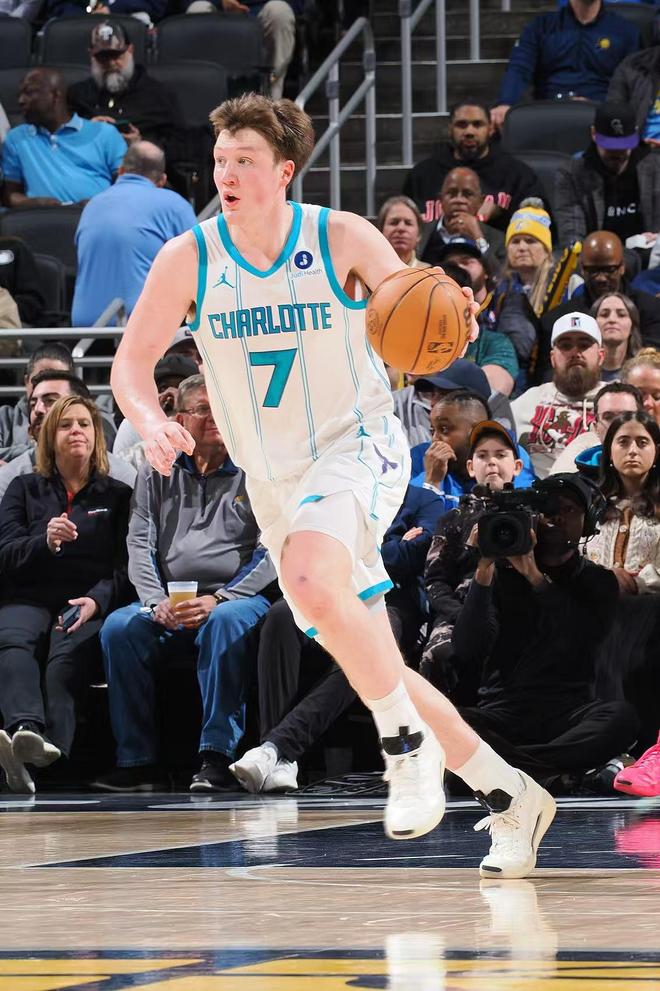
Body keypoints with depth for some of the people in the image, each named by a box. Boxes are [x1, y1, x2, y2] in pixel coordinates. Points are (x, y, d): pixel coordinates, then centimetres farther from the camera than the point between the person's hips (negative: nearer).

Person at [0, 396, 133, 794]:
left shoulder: (118, 495, 19)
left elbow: (124, 567, 7)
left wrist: (96, 601, -14)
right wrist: (46, 542, -15)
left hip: (89, 605, -1)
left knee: (66, 656, -36)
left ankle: (52, 754, -61)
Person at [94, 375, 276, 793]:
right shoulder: (157, 475, 17)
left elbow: (271, 551, -3)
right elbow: (140, 544, 9)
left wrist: (218, 599, -16)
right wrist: (157, 601, -10)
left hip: (239, 598, -3)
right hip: (169, 606, 3)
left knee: (227, 621, -37)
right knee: (119, 626, -26)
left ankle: (218, 755, -38)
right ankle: (139, 761, -24)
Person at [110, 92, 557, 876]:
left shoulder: (343, 240, -11)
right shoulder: (189, 258, -5)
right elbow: (131, 364, 0)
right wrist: (152, 424, -21)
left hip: (358, 450, -5)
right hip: (273, 482, 5)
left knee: (311, 575, -36)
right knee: (369, 664, 8)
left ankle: (409, 743, -20)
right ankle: (509, 796, 22)